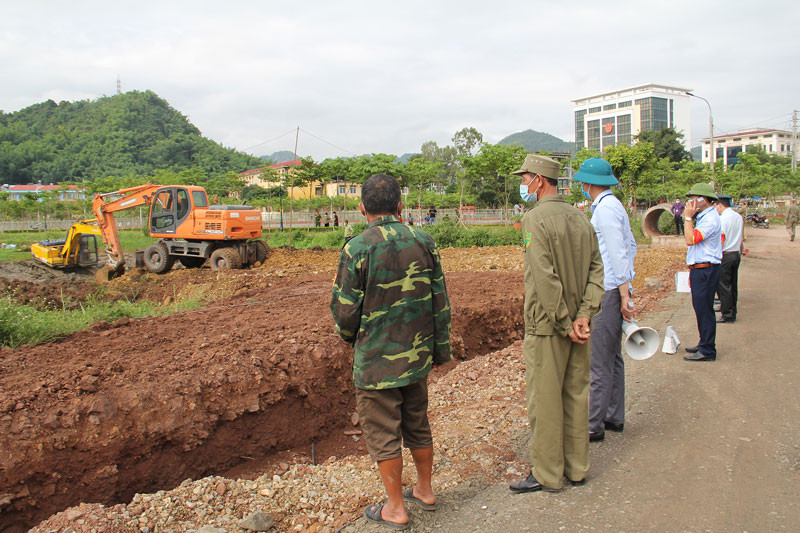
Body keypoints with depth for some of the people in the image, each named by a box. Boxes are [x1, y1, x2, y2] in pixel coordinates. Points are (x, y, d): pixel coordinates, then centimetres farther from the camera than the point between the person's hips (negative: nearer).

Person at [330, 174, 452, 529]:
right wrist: (440, 349, 13)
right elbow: (440, 301, 3)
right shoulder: (423, 242, -1)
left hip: (376, 361, -5)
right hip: (417, 355, 5)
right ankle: (424, 491, 37)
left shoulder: (357, 249, -15)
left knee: (383, 434, 9)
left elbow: (345, 311, -12)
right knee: (417, 425, 21)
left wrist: (351, 336, 10)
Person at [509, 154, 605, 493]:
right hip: (576, 321, 8)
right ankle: (576, 467, 28)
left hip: (546, 327, -7)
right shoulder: (580, 218, 8)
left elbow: (546, 279, -21)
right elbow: (596, 270, 3)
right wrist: (584, 316, -4)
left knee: (544, 400, 3)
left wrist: (564, 324, -15)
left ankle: (547, 474, 14)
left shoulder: (536, 219, -15)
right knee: (575, 394, 15)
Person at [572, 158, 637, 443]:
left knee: (600, 360, -4)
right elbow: (631, 246, 20)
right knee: (613, 357, 16)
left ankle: (595, 425, 3)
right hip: (613, 289, 11)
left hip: (608, 292, -11)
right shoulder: (614, 205, 16)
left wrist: (624, 293, -19)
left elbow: (619, 253, -20)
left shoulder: (605, 209, -15)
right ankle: (614, 417, 26)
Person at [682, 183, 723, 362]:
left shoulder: (710, 219, -17)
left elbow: (690, 239, -25)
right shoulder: (704, 217, 17)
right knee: (701, 309, 17)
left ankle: (707, 351, -1)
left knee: (704, 310, -6)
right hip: (700, 271, 11)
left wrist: (688, 217, -18)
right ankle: (704, 344, 27)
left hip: (705, 271, -11)